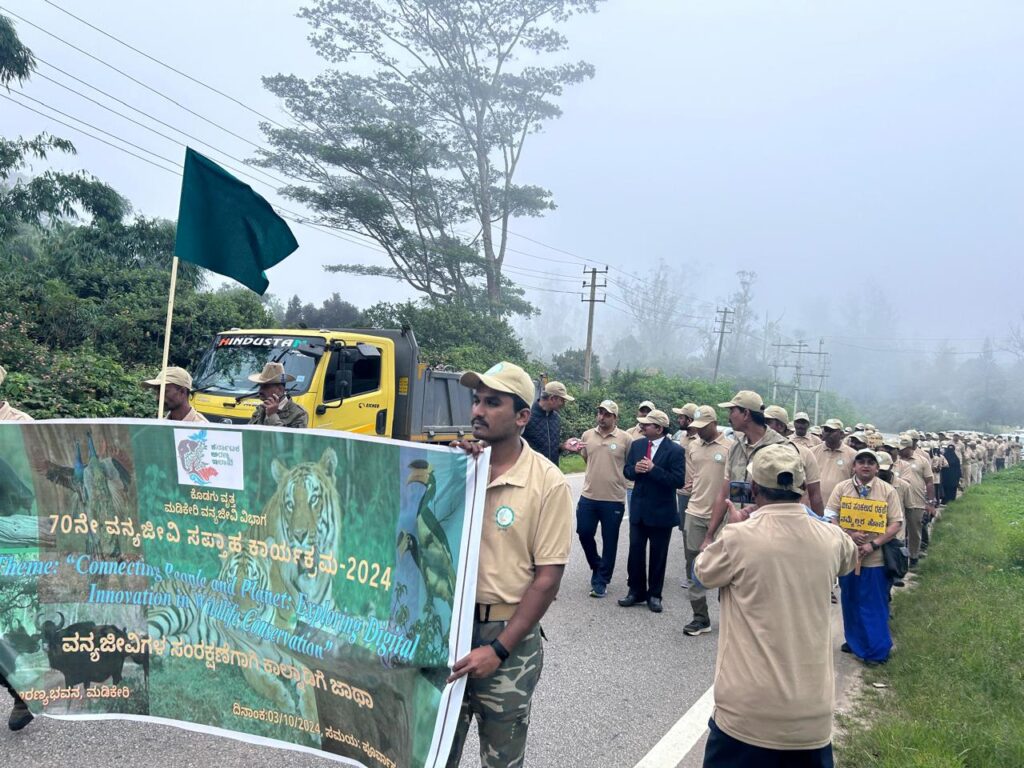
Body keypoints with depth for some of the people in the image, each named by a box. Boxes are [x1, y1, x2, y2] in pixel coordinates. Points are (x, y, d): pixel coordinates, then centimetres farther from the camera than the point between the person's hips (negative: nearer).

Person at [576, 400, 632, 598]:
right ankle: (597, 566, 33)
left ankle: (601, 580, 20)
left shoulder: (625, 438, -5)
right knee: (584, 534, 7)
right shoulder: (587, 435, 5)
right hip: (588, 496, 3)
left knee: (609, 542, 5)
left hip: (614, 499, -3)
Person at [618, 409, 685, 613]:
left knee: (658, 555, 9)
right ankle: (636, 591, 22)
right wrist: (635, 469, -15)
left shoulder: (675, 450, -13)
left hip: (661, 511, -4)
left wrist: (653, 469, -24)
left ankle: (654, 594, 22)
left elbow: (678, 480, -19)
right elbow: (627, 471, 8)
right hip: (638, 508, 4)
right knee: (635, 552, 8)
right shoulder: (636, 445, 3)